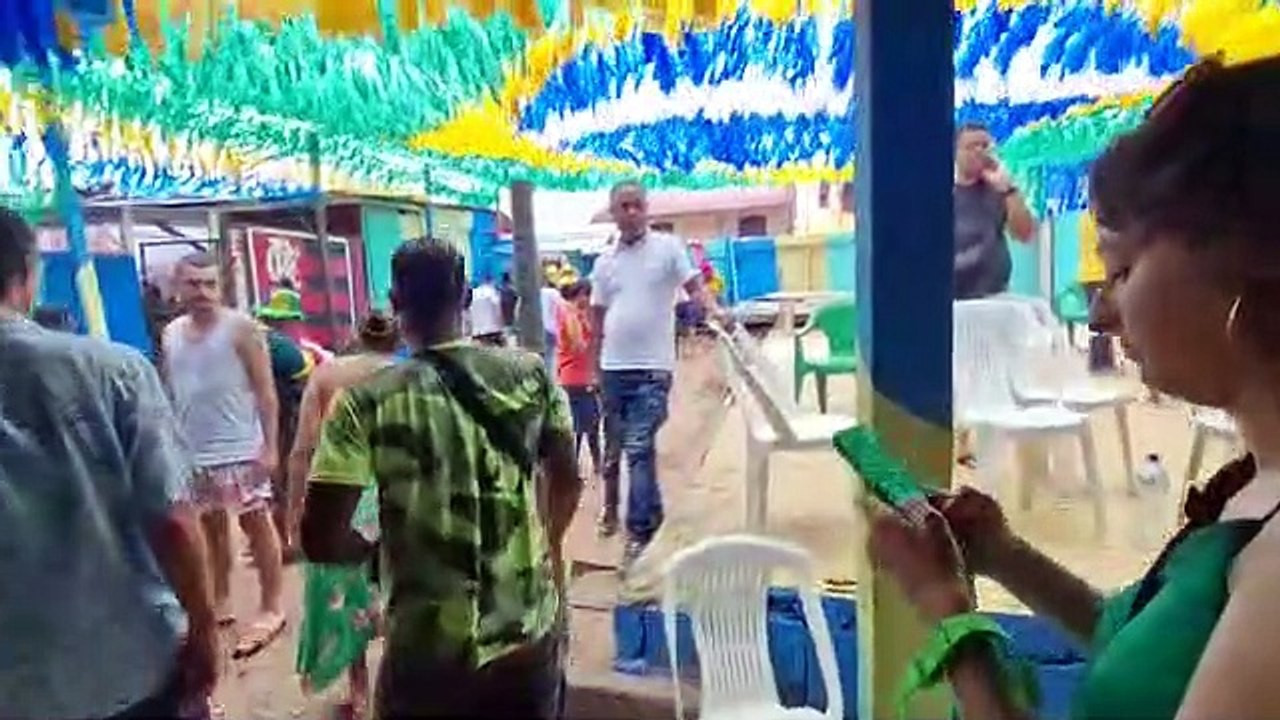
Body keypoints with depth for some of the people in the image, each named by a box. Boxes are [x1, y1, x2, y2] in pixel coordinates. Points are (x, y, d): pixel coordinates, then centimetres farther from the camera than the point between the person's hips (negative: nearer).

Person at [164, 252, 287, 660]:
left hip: (240, 449, -6)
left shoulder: (240, 328, -8)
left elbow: (265, 391, -10)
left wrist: (269, 446, -15)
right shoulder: (171, 335, 9)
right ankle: (220, 603, 30)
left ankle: (271, 609, 11)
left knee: (257, 525, 1)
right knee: (211, 527, 16)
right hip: (193, 452, 6)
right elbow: (168, 395, 15)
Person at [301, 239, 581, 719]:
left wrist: (376, 549, 5)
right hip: (532, 638, 3)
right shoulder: (531, 374, -5)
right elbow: (567, 481, 6)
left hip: (430, 653, -2)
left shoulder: (367, 403, -15)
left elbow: (320, 540, -16)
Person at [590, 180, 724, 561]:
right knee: (617, 445, 16)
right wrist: (594, 367, 14)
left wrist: (714, 311, -26)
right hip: (613, 368, 5)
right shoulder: (604, 261, 10)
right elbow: (598, 317, 14)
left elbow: (695, 286, -5)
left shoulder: (668, 247, -1)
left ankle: (640, 531, -2)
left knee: (639, 448, -10)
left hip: (652, 367, -5)